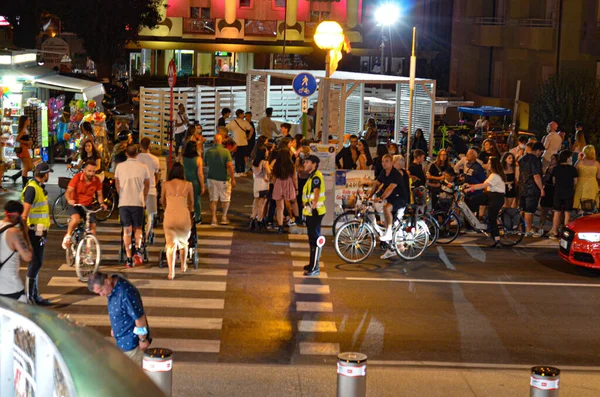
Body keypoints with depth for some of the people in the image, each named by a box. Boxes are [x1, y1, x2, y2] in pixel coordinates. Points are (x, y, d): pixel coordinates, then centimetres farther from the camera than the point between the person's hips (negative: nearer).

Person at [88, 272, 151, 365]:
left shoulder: (125, 293, -31)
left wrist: (143, 339, -18)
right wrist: (114, 328, 22)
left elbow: (139, 317, -26)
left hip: (132, 341, -9)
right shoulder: (112, 288, -2)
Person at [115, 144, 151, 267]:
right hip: (138, 202, -1)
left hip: (123, 203, 1)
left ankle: (129, 259, 3)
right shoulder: (143, 167, 1)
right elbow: (147, 185, 11)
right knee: (138, 228, 14)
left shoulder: (120, 166, 3)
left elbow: (117, 184, 13)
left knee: (127, 230, 7)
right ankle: (138, 250, -10)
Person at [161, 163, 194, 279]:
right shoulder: (188, 185, 8)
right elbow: (191, 203, 22)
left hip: (169, 216, -1)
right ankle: (183, 266, 38)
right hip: (183, 216, 1)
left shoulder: (165, 184, 9)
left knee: (171, 244, 4)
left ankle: (171, 272, -9)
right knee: (183, 242, 23)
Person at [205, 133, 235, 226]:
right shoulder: (226, 151, -14)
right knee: (225, 199, 14)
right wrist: (233, 179, -13)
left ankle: (213, 219, 4)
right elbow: (230, 166, -18)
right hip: (223, 178, -3)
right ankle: (224, 218, 16)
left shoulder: (208, 152, -2)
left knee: (213, 200, 8)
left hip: (211, 178, 3)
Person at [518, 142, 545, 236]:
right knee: (529, 210, -2)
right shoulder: (535, 160, -16)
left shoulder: (523, 158, 11)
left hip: (522, 188, 8)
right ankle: (529, 230, 3)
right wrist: (541, 189, -15)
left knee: (523, 209, 15)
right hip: (532, 189, -8)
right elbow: (536, 176, -21)